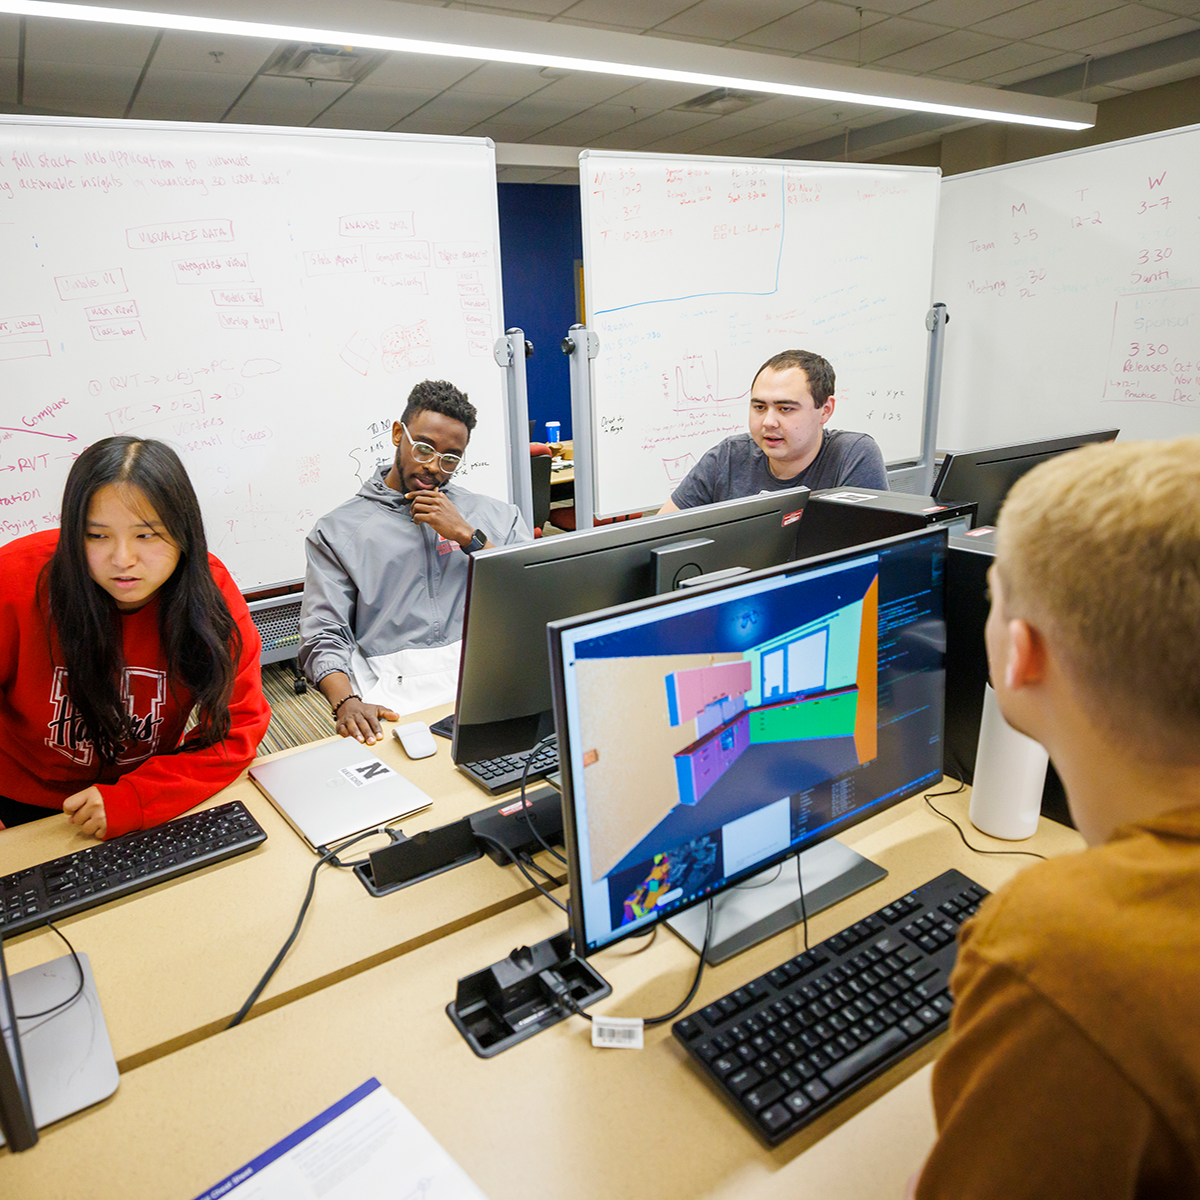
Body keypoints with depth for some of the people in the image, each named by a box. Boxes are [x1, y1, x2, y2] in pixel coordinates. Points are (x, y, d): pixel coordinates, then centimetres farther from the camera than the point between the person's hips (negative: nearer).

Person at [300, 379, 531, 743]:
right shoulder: (337, 531, 12)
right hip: (397, 688, -1)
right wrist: (346, 702, -19)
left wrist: (467, 536, -2)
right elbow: (324, 638, 3)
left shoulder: (496, 515, 17)